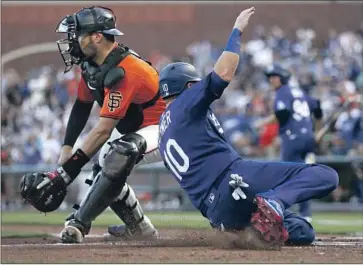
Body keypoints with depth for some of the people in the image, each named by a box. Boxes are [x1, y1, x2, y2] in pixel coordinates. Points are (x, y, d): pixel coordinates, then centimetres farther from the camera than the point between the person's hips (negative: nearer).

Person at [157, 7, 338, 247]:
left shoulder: (164, 131, 29)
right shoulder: (185, 103, 5)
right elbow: (224, 73, -9)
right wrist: (237, 30, 0)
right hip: (233, 176, -8)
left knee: (303, 233, 18)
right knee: (325, 175, -13)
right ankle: (273, 201, -38)